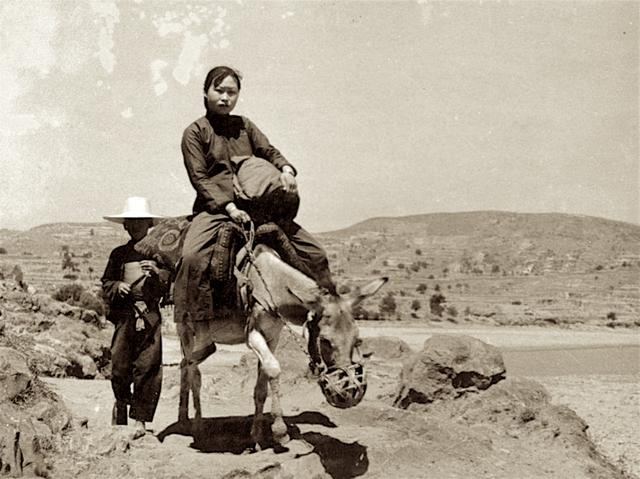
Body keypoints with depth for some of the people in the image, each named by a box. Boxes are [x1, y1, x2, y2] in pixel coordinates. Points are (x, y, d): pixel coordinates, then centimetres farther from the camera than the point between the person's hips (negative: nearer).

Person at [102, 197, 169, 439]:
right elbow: (105, 284, 16)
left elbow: (168, 285, 3)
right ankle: (121, 401, 30)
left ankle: (140, 418, 3)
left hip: (150, 316, -1)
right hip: (124, 316, 2)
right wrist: (117, 287, -5)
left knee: (148, 367, -6)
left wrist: (157, 273, -15)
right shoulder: (119, 254, 13)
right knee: (119, 366, 0)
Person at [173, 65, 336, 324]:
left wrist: (286, 169, -11)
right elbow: (200, 178, -4)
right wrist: (229, 207, -18)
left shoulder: (244, 125, 21)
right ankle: (195, 320, -24)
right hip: (215, 208, -4)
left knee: (314, 252, -3)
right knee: (192, 256, -34)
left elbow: (269, 151, 14)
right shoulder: (195, 132, 5)